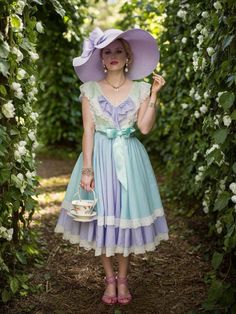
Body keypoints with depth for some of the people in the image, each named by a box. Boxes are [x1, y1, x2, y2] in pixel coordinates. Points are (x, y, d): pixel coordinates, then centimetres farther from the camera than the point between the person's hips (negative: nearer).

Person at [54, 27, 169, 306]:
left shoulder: (141, 89, 3)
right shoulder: (90, 89, 1)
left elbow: (145, 127, -7)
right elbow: (88, 130, -4)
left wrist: (154, 95, -12)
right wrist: (86, 169, -11)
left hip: (129, 158, 0)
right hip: (100, 157, 0)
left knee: (127, 216, 4)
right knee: (101, 217, 3)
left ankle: (123, 279, 21)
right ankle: (109, 279, 19)